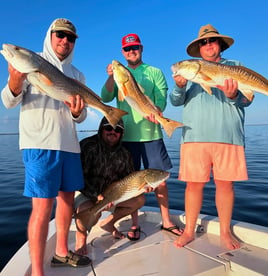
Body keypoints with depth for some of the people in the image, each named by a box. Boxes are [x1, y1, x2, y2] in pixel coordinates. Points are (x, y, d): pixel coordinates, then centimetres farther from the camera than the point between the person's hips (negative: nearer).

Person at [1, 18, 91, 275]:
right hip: (40, 144, -6)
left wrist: (77, 112, -10)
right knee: (43, 205, -9)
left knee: (67, 197, 12)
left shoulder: (77, 75, 16)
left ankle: (61, 252, 30)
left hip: (69, 144, 6)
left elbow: (81, 117, 13)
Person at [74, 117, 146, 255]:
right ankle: (81, 236, 1)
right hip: (83, 193, -6)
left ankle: (108, 223, 14)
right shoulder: (88, 146, -20)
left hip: (109, 193, 6)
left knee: (139, 199, -5)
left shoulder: (123, 154, -1)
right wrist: (97, 195, -33)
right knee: (91, 213, -38)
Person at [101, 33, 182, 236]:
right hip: (126, 134, 1)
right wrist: (111, 77, -15)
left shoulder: (154, 72, 11)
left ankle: (166, 221, 19)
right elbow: (106, 98, 0)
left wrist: (156, 112, -22)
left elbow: (161, 98, -1)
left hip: (151, 133, 0)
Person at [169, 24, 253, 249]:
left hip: (228, 135, 0)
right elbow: (176, 101, 7)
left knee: (225, 183, 3)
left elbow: (247, 98, 6)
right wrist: (180, 86, -14)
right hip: (195, 135, 0)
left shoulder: (235, 67, 16)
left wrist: (233, 96, -16)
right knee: (194, 183, 1)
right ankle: (189, 231, 16)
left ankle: (225, 232, 21)